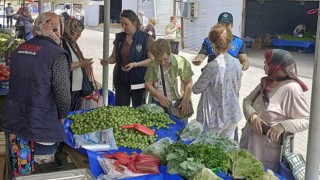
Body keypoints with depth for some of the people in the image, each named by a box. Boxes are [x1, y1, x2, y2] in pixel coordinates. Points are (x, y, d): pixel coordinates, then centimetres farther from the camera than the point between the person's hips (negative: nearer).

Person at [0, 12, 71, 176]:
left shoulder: (19, 49, 9)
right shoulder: (56, 54, -14)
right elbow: (63, 93, -16)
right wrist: (62, 116, 3)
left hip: (14, 120, 7)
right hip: (41, 125, -7)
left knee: (20, 172, 18)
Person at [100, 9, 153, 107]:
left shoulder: (146, 38, -9)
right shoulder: (119, 37, 5)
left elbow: (152, 60, -9)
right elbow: (114, 57, 10)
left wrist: (135, 64, -22)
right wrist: (107, 61, -12)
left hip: (138, 80, -3)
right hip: (121, 78, 4)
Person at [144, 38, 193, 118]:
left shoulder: (181, 62, -11)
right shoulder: (153, 64, -3)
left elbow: (188, 83, -5)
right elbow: (148, 84, 3)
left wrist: (186, 100, -14)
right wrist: (159, 95, -13)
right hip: (157, 104, 3)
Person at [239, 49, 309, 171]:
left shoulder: (291, 89, -20)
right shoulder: (266, 82, 3)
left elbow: (307, 120, -18)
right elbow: (247, 100, 4)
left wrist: (283, 126, -33)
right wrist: (252, 115, -17)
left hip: (268, 148, -7)